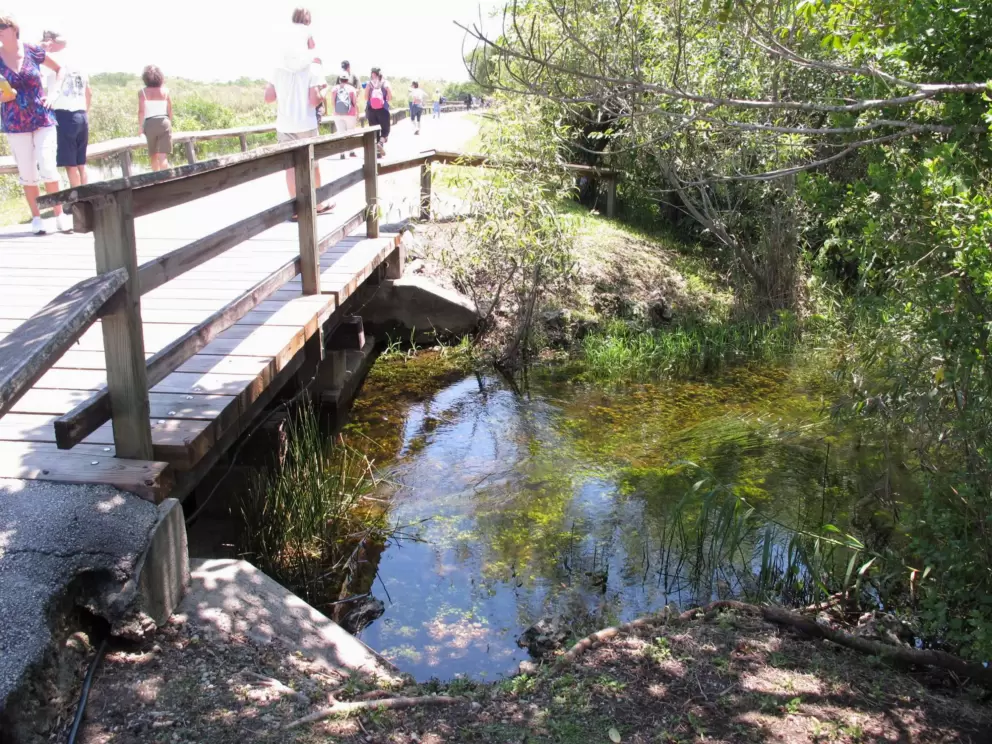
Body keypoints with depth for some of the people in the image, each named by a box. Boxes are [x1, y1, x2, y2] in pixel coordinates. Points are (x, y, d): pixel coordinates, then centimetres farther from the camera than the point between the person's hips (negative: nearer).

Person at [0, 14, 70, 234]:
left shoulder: (33, 51, -3)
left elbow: (59, 69, 12)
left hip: (42, 118, -1)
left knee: (47, 168, -9)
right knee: (27, 173, 3)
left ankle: (60, 215, 2)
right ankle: (36, 218, 11)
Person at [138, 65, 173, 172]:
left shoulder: (142, 92, -2)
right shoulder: (165, 90, 3)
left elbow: (141, 111, -6)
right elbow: (170, 110, 6)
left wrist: (140, 127, 2)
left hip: (150, 124, 0)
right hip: (164, 122, 0)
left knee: (153, 156, 16)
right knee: (163, 157, -6)